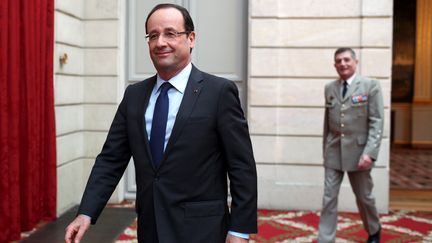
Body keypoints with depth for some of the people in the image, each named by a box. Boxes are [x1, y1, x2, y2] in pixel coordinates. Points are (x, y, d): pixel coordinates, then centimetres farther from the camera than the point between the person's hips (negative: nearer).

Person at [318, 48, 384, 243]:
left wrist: (370, 152, -19)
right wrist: (325, 149, 12)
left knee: (364, 197, 13)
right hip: (333, 152, 3)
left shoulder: (370, 86, -5)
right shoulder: (329, 88, 7)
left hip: (358, 151, -3)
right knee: (329, 198, -1)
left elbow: (377, 122, -10)